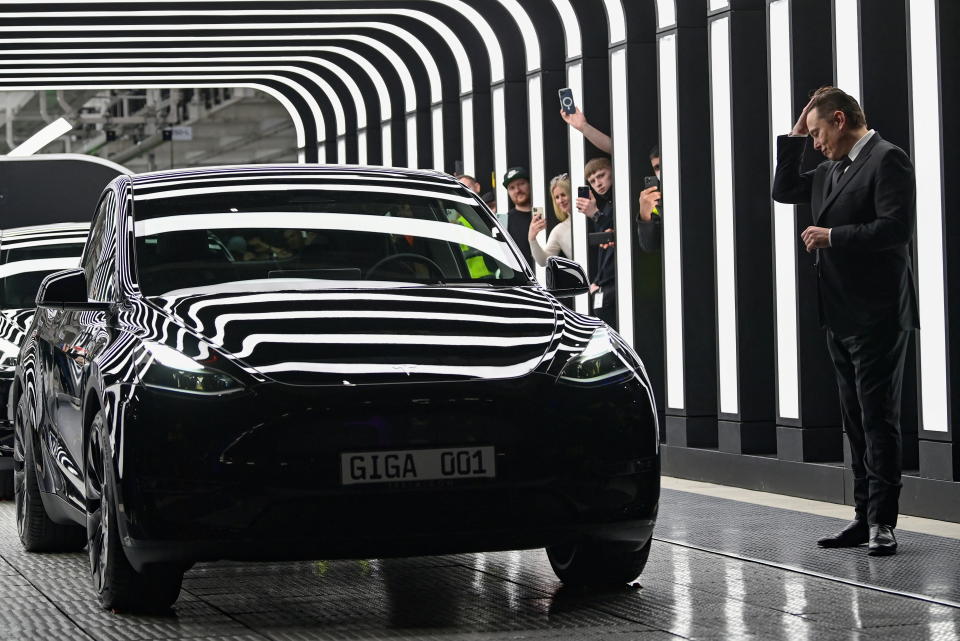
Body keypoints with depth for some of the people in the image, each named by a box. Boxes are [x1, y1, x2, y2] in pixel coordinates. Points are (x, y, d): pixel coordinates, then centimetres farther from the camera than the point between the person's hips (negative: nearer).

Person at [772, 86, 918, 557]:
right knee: (856, 422, 11)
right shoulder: (832, 170, 17)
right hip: (842, 317, 9)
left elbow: (896, 227, -20)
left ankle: (882, 522, -4)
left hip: (877, 317, -9)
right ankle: (865, 518, 16)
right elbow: (784, 192, 24)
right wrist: (792, 139, 14)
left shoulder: (887, 160, -11)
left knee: (878, 419, -6)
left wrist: (833, 236, -16)